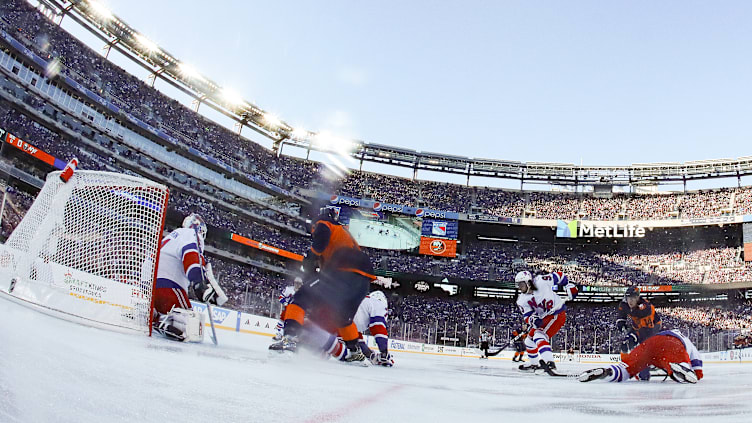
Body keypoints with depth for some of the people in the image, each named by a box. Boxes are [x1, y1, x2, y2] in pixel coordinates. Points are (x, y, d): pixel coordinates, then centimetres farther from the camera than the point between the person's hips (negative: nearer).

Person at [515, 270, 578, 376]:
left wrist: (568, 285, -5)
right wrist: (532, 319, -31)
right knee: (529, 340, 13)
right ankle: (534, 364, 34)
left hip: (557, 314, -8)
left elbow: (558, 276, -1)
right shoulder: (522, 300, -3)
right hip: (543, 318, 8)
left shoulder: (541, 281, -17)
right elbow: (527, 316, -10)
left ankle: (549, 363, -39)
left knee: (539, 336, -26)